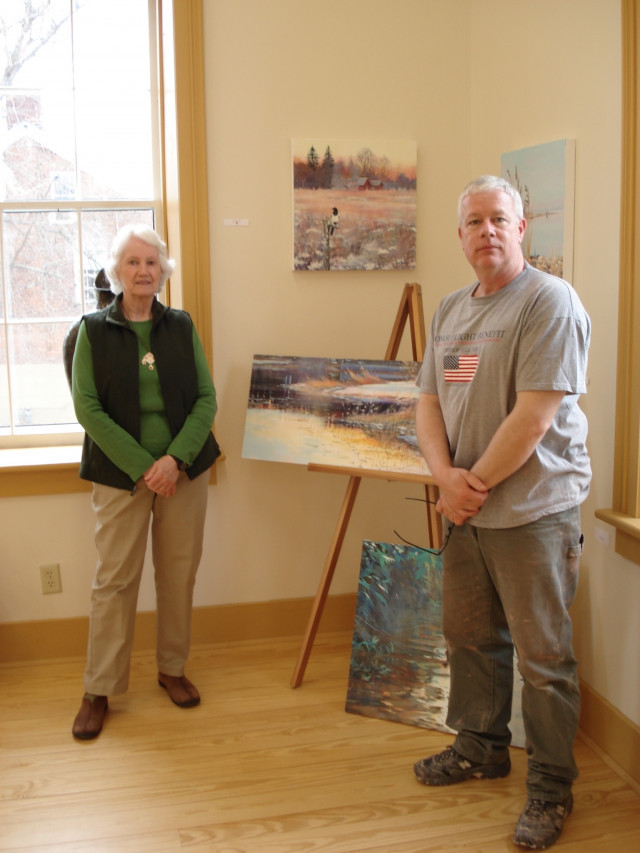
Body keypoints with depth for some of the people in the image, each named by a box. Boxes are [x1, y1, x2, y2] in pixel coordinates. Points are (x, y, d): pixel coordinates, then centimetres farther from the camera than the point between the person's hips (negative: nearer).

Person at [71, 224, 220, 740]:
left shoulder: (182, 326, 5)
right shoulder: (94, 330, -1)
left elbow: (206, 399, 1)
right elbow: (88, 408, -8)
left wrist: (176, 459, -14)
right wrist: (142, 467, -15)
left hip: (184, 469, 2)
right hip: (121, 473, -2)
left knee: (179, 573, 9)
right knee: (115, 581, 2)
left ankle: (172, 669, 28)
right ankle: (98, 691, 15)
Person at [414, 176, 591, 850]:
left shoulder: (549, 301, -13)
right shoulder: (449, 310, 11)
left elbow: (533, 416, -20)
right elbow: (429, 402, 9)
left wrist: (475, 483, -12)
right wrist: (446, 476, -8)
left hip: (532, 510, -7)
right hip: (466, 511, 7)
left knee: (542, 655, 4)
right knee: (469, 636, 19)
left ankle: (551, 783, 23)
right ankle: (481, 746, 40)